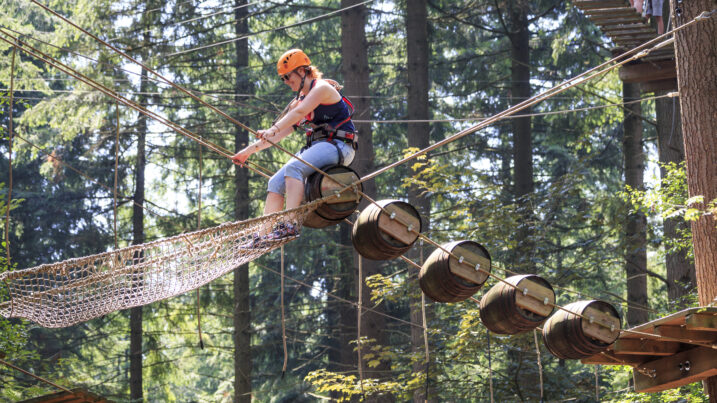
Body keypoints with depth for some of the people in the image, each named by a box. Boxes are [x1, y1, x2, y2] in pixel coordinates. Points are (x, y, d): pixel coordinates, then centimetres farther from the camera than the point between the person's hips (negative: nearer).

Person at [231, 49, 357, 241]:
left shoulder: (321, 88, -7)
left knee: (293, 168, -32)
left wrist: (272, 130, -38)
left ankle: (290, 224, -42)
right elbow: (283, 131, 20)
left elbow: (299, 112, -25)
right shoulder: (300, 100, 20)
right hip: (316, 146, 9)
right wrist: (251, 149, 11)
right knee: (276, 182, -5)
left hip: (338, 145, -9)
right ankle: (266, 232, -11)